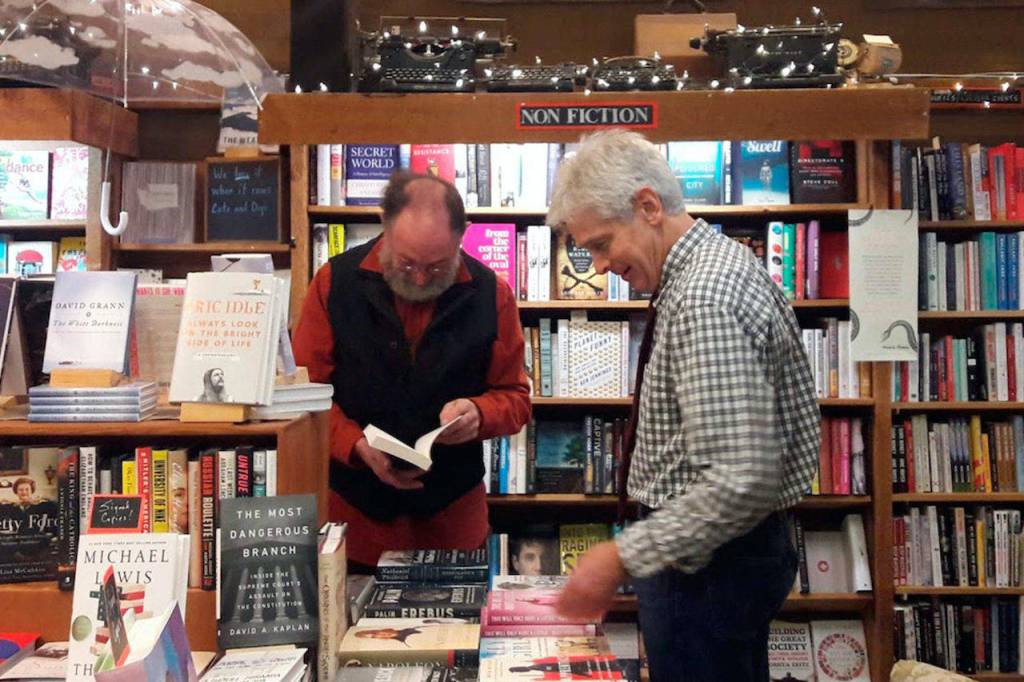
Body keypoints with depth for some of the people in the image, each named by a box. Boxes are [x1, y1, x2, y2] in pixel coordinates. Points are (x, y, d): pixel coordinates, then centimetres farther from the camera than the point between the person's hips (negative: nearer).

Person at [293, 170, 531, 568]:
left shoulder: (490, 294, -4)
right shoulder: (336, 282, -6)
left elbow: (515, 398, 3)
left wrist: (478, 413, -19)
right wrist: (358, 446, -19)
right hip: (354, 506, 0)